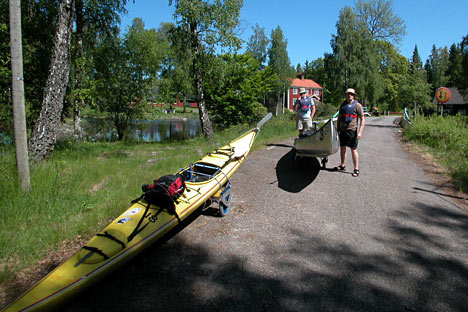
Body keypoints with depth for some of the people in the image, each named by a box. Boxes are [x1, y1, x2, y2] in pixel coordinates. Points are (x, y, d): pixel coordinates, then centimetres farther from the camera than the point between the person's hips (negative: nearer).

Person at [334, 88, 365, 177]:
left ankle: (356, 169, 3)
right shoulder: (343, 105, 13)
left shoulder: (357, 105, -4)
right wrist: (337, 129, 15)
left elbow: (362, 119, -7)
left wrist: (360, 132, -15)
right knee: (342, 148, 13)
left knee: (353, 149, -3)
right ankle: (342, 165, 29)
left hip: (352, 130, -6)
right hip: (342, 130, 6)